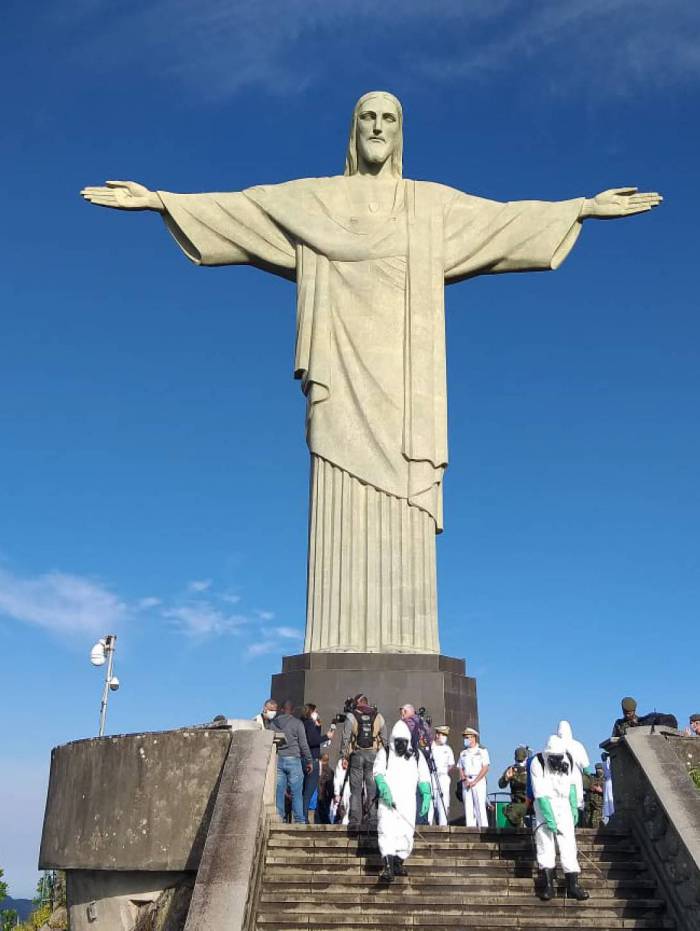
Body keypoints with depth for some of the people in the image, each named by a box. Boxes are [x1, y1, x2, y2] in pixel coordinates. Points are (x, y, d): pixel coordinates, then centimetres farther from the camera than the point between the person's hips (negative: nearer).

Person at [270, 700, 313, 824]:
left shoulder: (273, 723, 10)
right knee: (297, 793, -1)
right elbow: (303, 744, -2)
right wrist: (309, 761, 5)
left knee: (279, 792, 4)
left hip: (277, 759, 3)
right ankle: (299, 820, -2)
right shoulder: (297, 723, 0)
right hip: (293, 758, -3)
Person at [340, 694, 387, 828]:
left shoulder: (351, 716, 0)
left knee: (356, 788, 4)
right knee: (372, 787, 6)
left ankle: (355, 820, 3)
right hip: (373, 755, 2)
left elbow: (345, 738, -2)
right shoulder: (378, 717, 8)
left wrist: (344, 755, 3)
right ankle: (373, 819, 5)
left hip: (357, 754, -2)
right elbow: (384, 739, 8)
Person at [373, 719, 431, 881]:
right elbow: (378, 773, -5)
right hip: (388, 801, -3)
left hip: (408, 802, 3)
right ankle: (388, 867, -23)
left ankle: (398, 863, 19)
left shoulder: (417, 755, 13)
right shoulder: (384, 753, 7)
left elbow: (424, 778, 10)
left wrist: (426, 797, -3)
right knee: (387, 831, -16)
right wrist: (385, 790, -21)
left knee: (406, 832, 1)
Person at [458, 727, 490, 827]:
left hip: (478, 781, -4)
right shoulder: (463, 753, 17)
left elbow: (485, 768, -5)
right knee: (468, 807, 0)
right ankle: (470, 828, 2)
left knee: (480, 806, -10)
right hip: (466, 782, 4)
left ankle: (483, 827, -8)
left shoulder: (482, 751, 2)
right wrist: (465, 780, -4)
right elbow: (461, 769, 15)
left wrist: (475, 781, -12)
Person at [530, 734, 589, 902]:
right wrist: (549, 818, -24)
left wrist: (574, 808, 8)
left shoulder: (568, 759, -7)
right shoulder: (537, 763, -20)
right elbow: (540, 794, -21)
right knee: (545, 844, -6)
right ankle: (548, 886, 0)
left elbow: (572, 785, 8)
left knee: (568, 843, -3)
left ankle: (573, 885, 0)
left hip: (564, 804, 3)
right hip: (544, 805, -3)